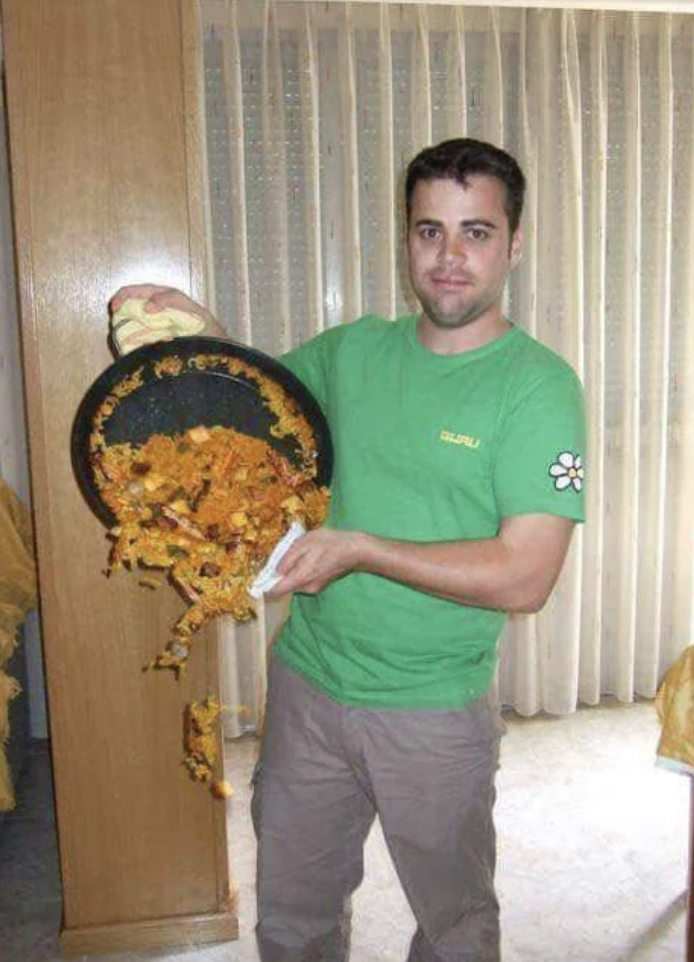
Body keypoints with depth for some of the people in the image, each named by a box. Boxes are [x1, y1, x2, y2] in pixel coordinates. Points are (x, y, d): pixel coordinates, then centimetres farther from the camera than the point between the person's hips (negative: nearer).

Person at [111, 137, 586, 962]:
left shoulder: (538, 385, -14)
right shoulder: (353, 351, 1)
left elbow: (524, 578, -22)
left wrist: (359, 548, -25)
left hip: (437, 710, -4)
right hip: (307, 684, 4)